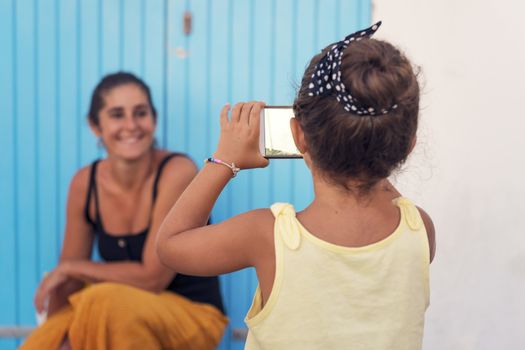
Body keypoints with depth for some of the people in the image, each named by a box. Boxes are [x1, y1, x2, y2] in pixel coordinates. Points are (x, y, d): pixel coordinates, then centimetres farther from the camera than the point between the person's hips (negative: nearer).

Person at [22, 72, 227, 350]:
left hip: (193, 315, -4)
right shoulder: (85, 184, -3)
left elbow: (152, 277, -18)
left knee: (105, 300, -33)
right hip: (124, 317, 4)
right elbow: (67, 283, 3)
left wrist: (70, 268, -10)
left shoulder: (177, 171, -18)